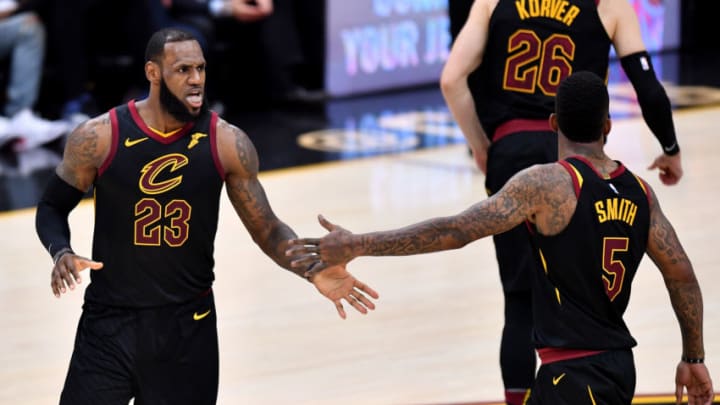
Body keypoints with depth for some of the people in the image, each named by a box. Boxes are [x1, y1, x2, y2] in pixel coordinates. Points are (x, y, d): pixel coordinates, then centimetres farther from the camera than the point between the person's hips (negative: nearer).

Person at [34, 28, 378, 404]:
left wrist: (314, 270, -18)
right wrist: (61, 253, -17)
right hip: (109, 321, -1)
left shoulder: (226, 143, -7)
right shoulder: (99, 137, -10)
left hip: (188, 327, 1)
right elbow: (52, 207, 4)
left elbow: (267, 229, 0)